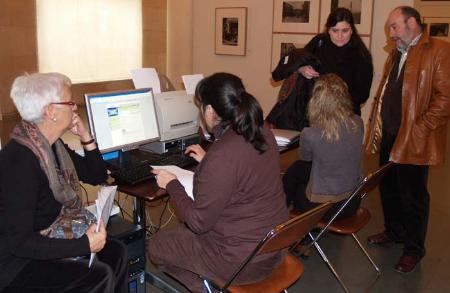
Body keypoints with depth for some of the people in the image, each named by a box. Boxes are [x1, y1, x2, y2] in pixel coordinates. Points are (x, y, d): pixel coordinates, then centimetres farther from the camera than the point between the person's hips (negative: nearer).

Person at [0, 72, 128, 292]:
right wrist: (84, 245, -29)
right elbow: (18, 242, -27)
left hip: (48, 241, 8)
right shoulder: (19, 161, -26)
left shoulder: (53, 146, 1)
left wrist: (85, 136, -3)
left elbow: (97, 176, 12)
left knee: (116, 253, -5)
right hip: (18, 264, -8)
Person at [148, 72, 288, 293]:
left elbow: (199, 222, -21)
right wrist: (206, 161, 23)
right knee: (185, 233, 28)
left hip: (242, 261, -8)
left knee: (156, 245, 11)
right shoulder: (262, 132, -5)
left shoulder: (222, 155, -30)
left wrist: (171, 185, -7)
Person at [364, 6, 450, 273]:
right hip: (388, 136, 8)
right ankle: (394, 231, 38)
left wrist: (420, 129, -19)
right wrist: (376, 122, 11)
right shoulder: (396, 54, 17)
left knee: (413, 195, 4)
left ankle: (414, 248, 21)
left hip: (413, 140, -7)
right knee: (388, 188, 18)